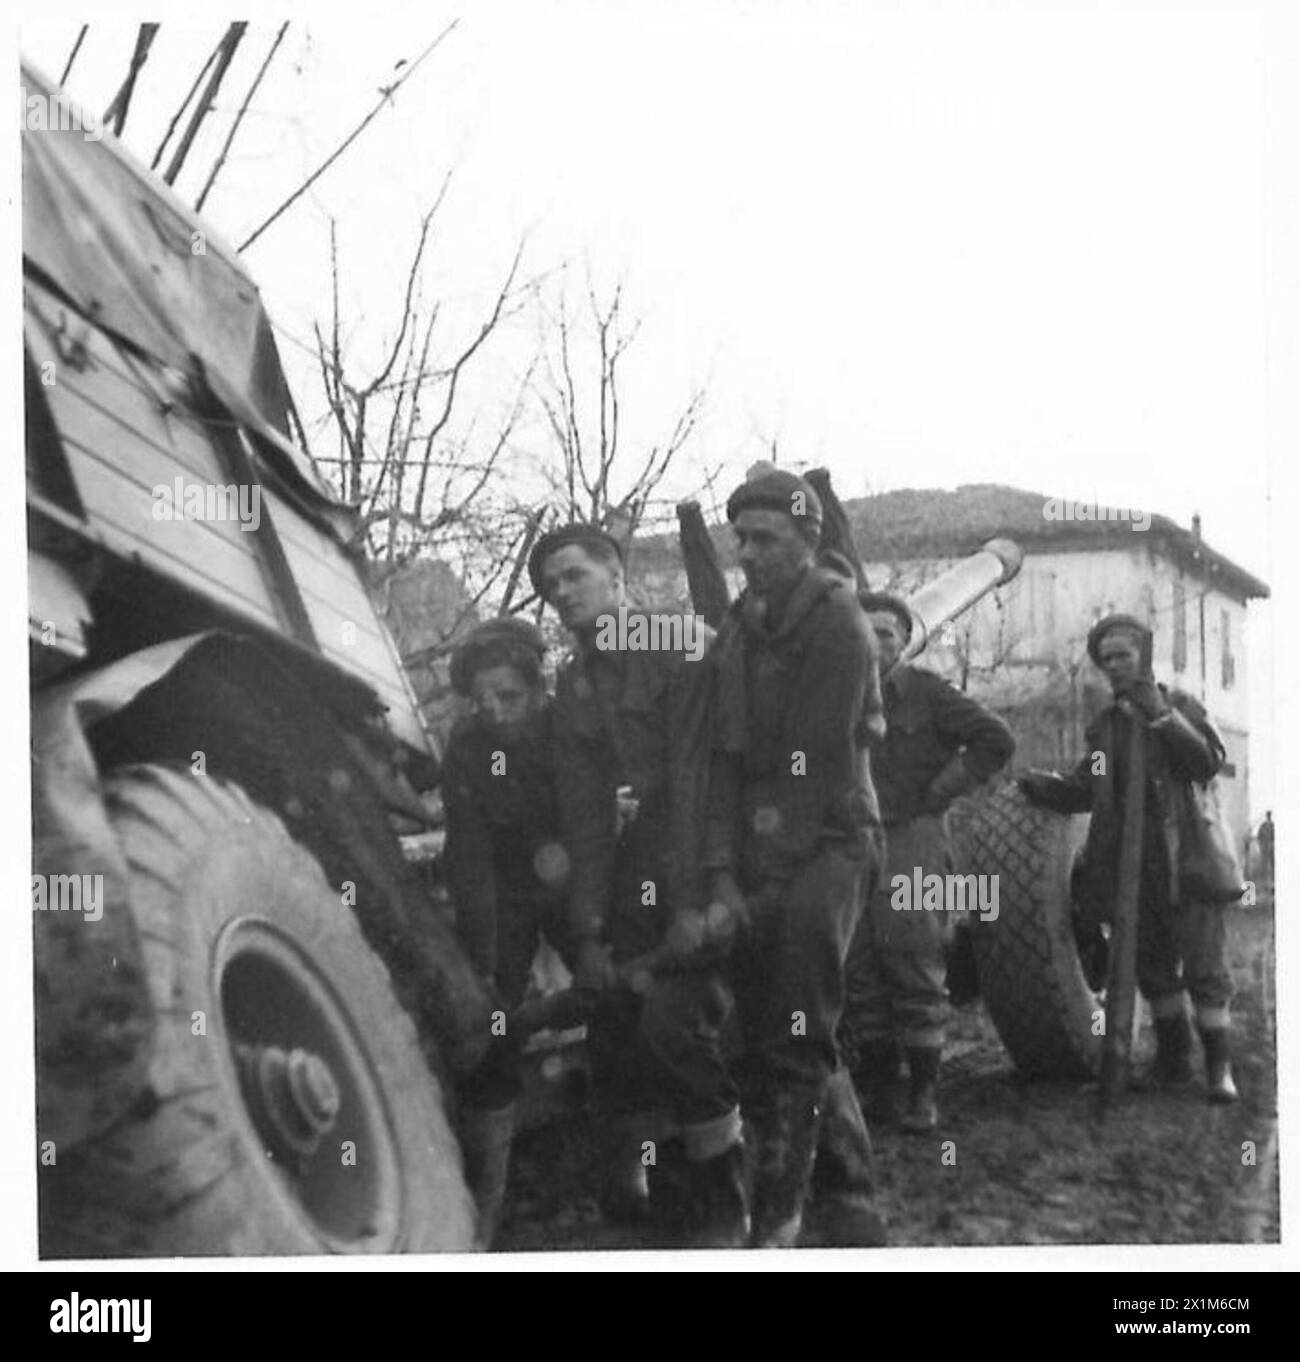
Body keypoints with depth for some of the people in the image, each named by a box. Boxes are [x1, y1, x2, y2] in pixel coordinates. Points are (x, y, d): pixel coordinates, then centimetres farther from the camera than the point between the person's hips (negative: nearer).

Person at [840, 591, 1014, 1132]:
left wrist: (938, 792, -6)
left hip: (912, 846, -5)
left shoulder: (926, 692, -2)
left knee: (917, 975, -5)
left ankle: (923, 1092, 1)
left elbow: (996, 741, -6)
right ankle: (874, 1082, 17)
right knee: (859, 972, 6)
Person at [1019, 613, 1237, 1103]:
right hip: (1131, 865, 5)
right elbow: (1083, 790, 11)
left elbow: (1208, 764, -15)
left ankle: (1219, 1067, 1)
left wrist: (1162, 716, -21)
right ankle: (1173, 1058, 22)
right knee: (1152, 964, 10)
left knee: (1203, 966, -5)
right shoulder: (1105, 725, 13)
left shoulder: (1180, 707, 1)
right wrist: (1041, 786, -5)